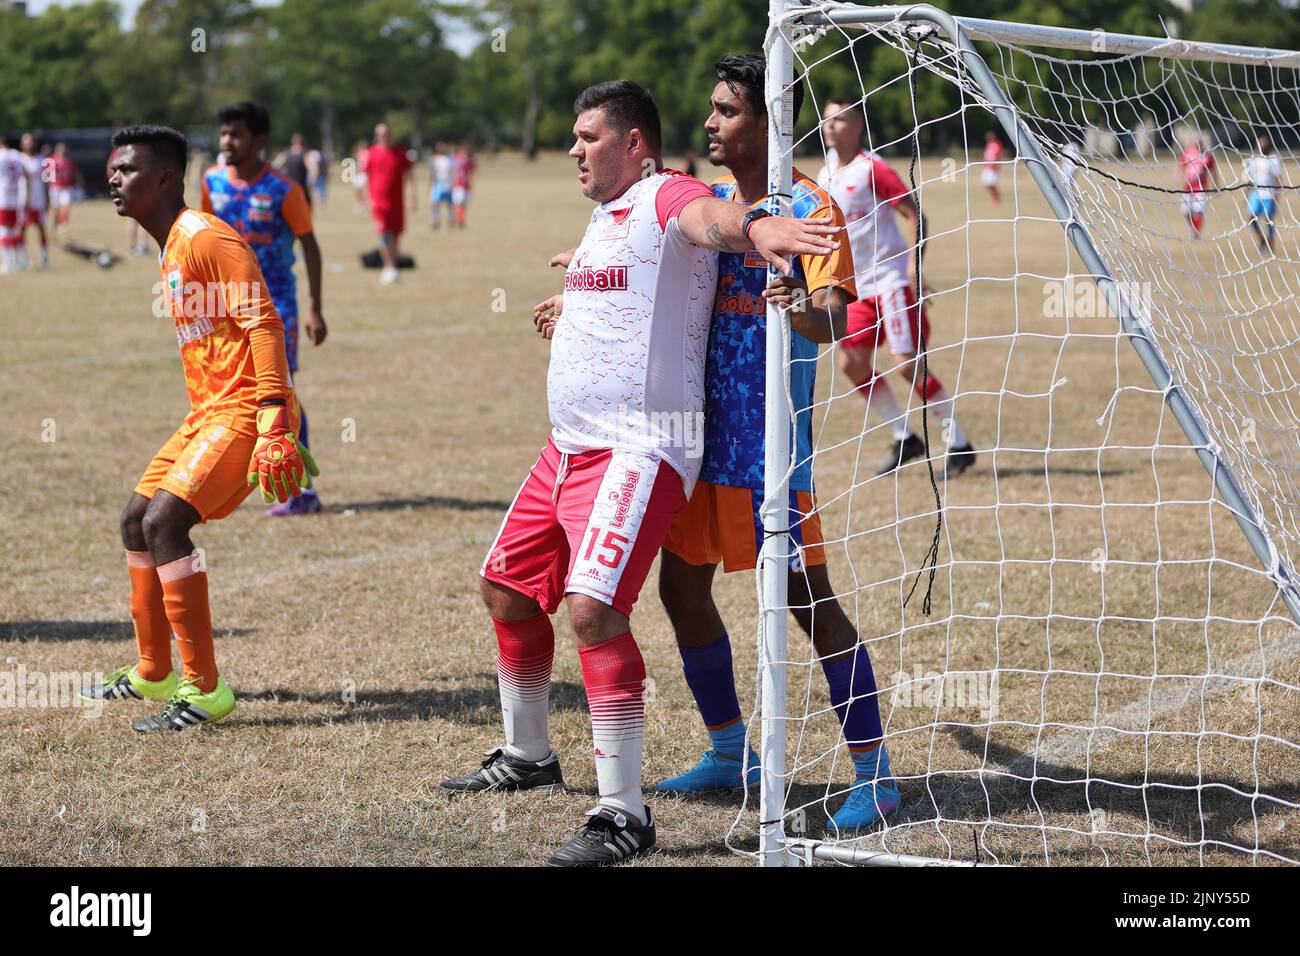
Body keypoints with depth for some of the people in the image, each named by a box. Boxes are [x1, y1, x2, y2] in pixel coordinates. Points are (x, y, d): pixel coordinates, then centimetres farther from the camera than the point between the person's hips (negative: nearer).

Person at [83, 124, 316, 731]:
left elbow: (264, 325, -21)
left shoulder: (208, 239, -14)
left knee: (164, 521, -21)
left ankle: (205, 688, -17)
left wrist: (275, 424, -29)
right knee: (136, 520, 15)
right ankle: (153, 673, 30)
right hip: (208, 411, 11)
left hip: (245, 409, -11)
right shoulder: (172, 248, 17)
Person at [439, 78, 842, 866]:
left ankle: (625, 813, -19)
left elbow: (708, 216, -38)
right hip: (570, 446, 11)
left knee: (593, 608, -24)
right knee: (507, 590, 19)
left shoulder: (667, 196, -12)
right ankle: (527, 757, 40)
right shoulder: (606, 214, 19)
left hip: (640, 451, -11)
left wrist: (753, 227, -57)